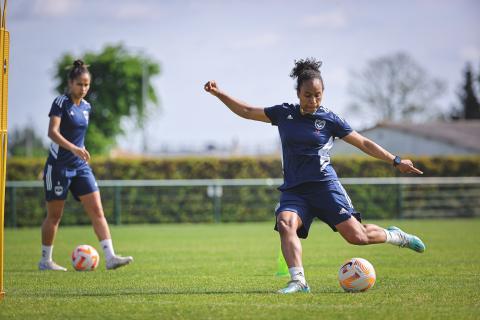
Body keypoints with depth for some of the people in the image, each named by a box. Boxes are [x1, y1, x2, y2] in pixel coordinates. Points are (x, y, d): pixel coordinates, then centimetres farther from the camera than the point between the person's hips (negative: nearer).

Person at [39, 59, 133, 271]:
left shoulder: (86, 107, 10)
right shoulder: (61, 102, -11)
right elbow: (52, 132, -23)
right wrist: (74, 148, -36)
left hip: (80, 166, 6)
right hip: (58, 166, -6)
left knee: (97, 211, -7)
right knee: (54, 215, 3)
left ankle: (110, 257, -13)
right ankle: (45, 260, 17)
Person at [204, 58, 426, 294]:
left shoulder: (329, 119, 3)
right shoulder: (283, 114, 9)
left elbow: (364, 144, 8)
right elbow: (247, 111, 18)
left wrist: (395, 161, 7)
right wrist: (218, 93, 11)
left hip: (324, 185, -2)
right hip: (293, 189, 2)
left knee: (356, 236, -10)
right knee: (285, 224, -29)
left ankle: (396, 236, 20)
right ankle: (298, 281, -35)